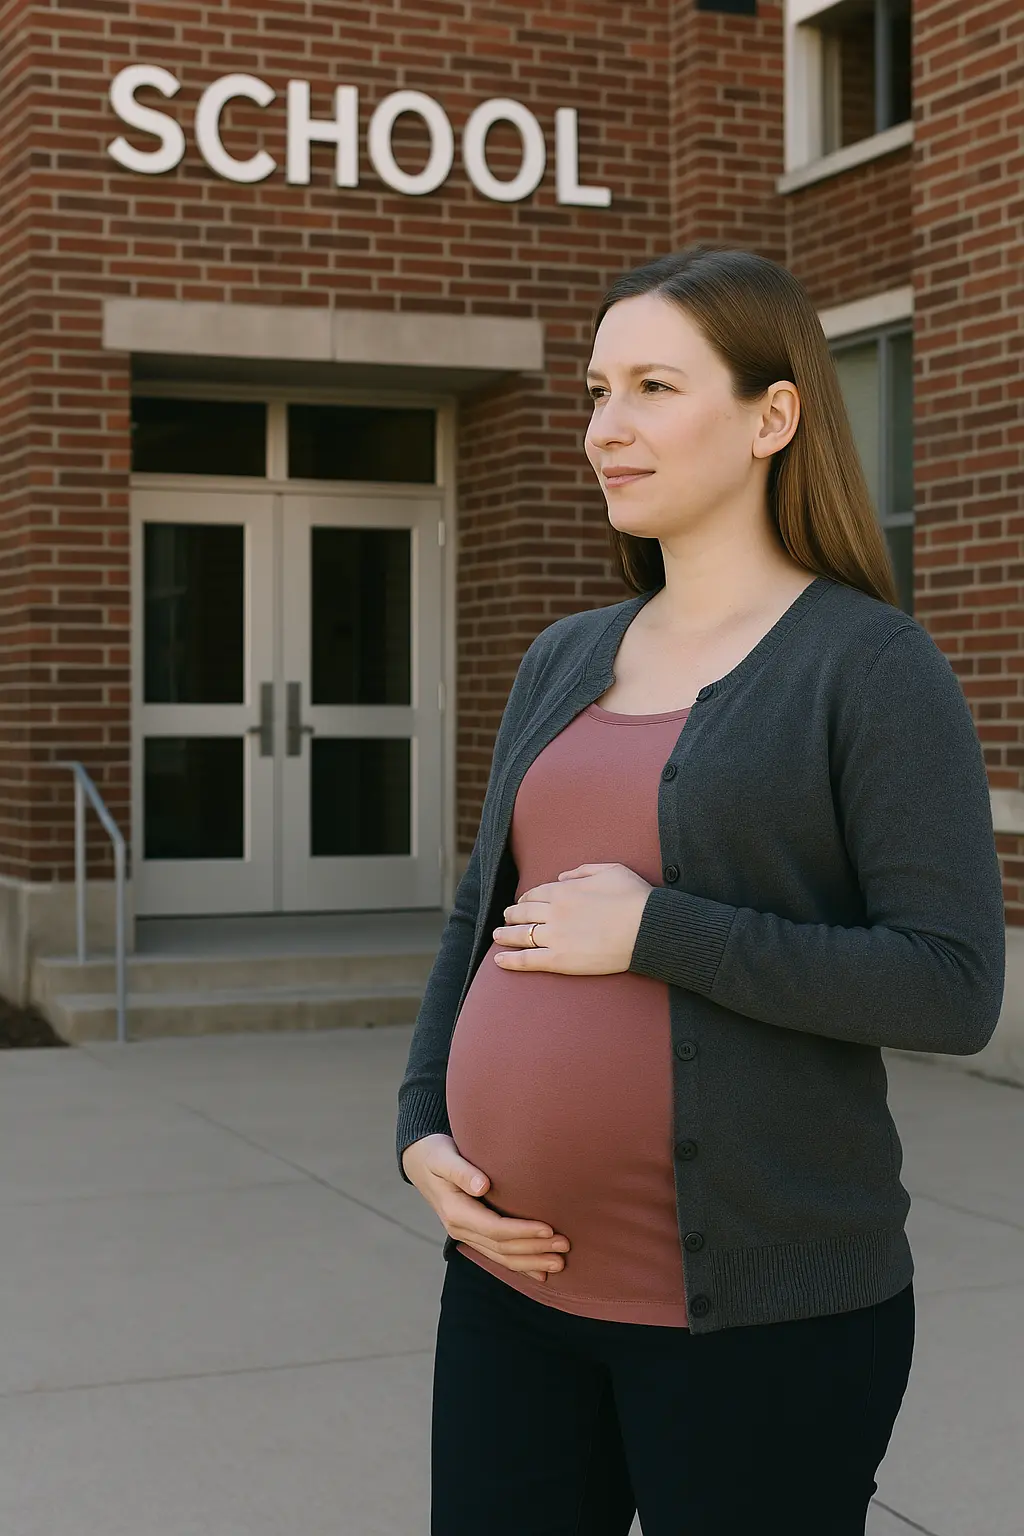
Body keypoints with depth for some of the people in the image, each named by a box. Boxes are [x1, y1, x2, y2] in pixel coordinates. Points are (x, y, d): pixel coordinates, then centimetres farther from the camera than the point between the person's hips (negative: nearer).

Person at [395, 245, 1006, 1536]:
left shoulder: (873, 667, -8)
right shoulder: (565, 662, 11)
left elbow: (955, 987, -16)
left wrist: (656, 932, -19)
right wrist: (421, 1131, 2)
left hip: (756, 1317, -6)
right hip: (513, 1278, 6)